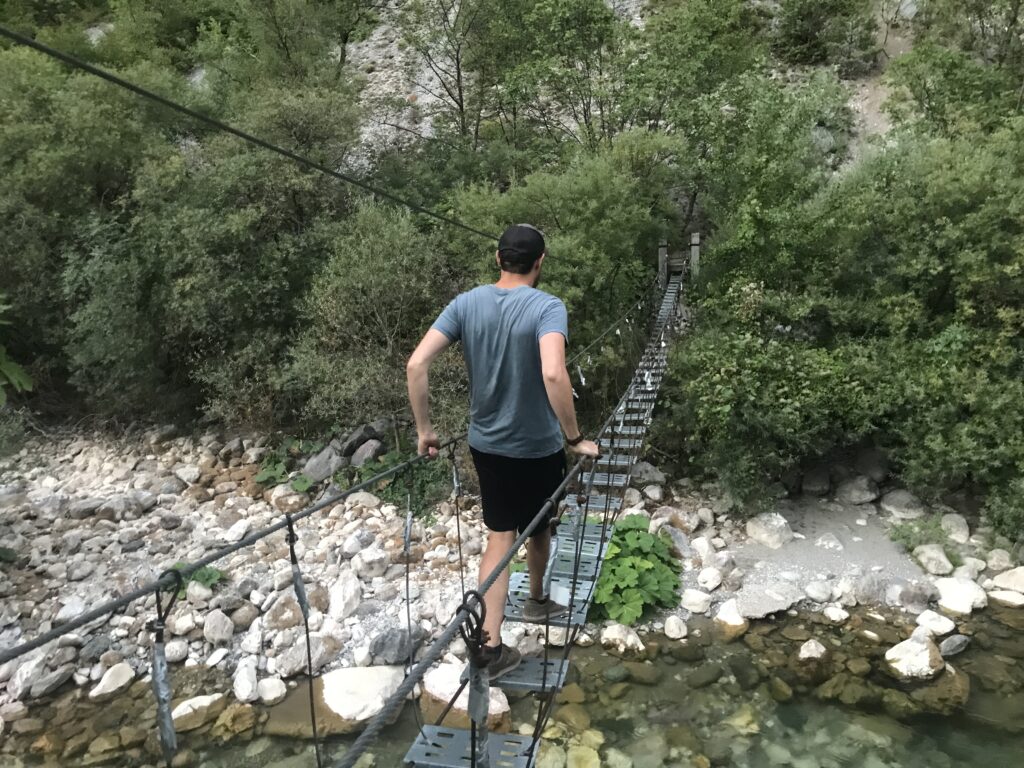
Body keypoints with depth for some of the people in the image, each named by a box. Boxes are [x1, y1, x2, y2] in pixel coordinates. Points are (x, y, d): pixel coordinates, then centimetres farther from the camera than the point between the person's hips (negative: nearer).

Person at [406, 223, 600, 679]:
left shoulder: (466, 304, -4)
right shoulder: (547, 308, -18)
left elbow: (416, 364, -11)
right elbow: (552, 374, -35)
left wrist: (424, 430, -2)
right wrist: (575, 438, -23)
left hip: (485, 443, 3)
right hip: (537, 447, -3)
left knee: (498, 539, 10)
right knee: (538, 528, 22)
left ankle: (491, 646, 5)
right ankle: (537, 600, 47)